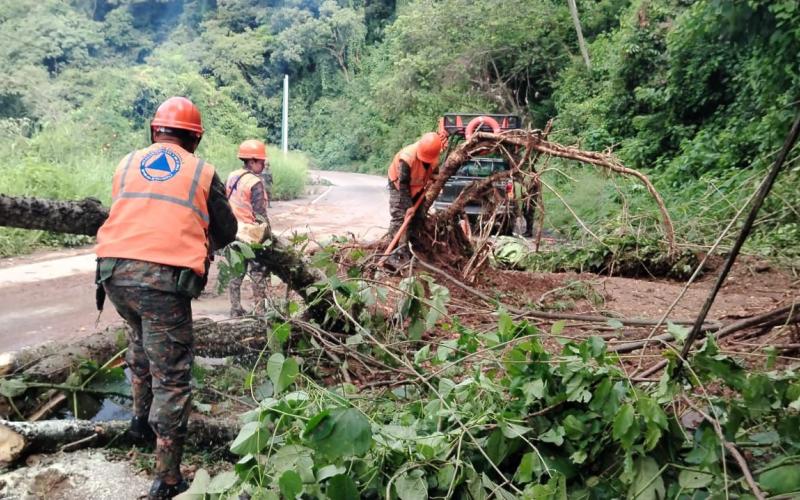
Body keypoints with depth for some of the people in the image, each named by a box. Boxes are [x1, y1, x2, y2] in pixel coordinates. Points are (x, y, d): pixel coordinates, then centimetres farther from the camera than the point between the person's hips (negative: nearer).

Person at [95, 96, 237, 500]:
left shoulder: (127, 164, 16)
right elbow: (227, 233, 17)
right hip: (164, 281, -4)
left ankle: (141, 419, 43)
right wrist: (200, 242, 39)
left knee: (141, 340, 33)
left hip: (114, 271, 5)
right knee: (171, 378, 2)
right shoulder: (202, 172, 8)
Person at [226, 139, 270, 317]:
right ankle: (259, 311, 6)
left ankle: (235, 309, 20)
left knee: (236, 271, 14)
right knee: (258, 273, 3)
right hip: (251, 235, -7)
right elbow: (260, 214, -16)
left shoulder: (232, 177, 7)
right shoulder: (255, 182, -15)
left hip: (232, 232, 7)